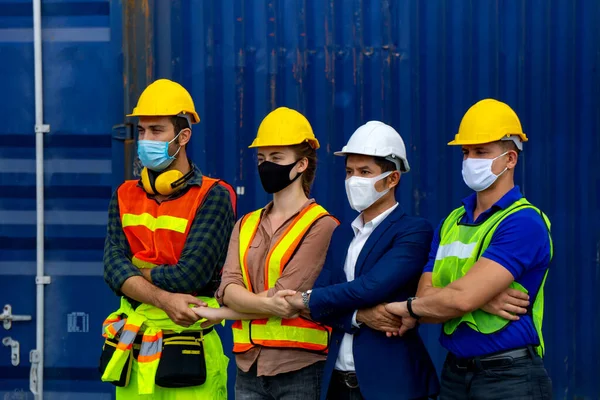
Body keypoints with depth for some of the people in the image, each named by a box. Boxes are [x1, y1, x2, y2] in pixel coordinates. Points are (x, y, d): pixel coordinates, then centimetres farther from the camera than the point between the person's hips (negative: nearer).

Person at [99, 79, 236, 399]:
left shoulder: (213, 196, -5)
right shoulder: (125, 196, 11)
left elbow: (190, 275, -15)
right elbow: (114, 265, -4)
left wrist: (135, 271, -3)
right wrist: (164, 300, -19)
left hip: (189, 354, -4)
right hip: (131, 353, 5)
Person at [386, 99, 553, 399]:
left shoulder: (524, 222, -13)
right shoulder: (451, 223, 10)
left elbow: (462, 297, -21)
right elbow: (426, 297, 1)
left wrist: (410, 308, -4)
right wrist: (482, 300, -16)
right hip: (454, 373, 6)